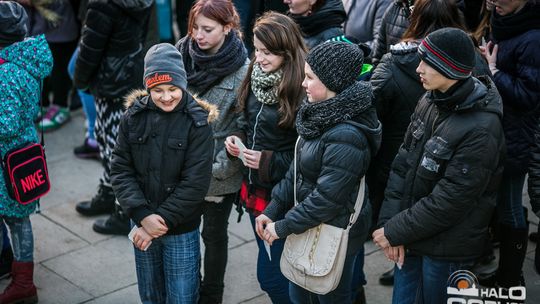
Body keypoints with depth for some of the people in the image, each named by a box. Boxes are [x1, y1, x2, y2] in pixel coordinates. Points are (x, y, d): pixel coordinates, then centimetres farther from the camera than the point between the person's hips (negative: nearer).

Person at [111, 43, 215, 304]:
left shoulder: (198, 123, -12)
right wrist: (143, 216, -16)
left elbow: (194, 183, -15)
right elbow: (120, 170, -5)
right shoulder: (134, 116, -5)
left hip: (182, 231, -3)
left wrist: (162, 221, -17)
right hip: (142, 224, 3)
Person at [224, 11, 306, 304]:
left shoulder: (302, 90, -22)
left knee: (269, 275, 2)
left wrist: (269, 161, -23)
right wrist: (236, 139, -4)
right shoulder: (256, 77, 0)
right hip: (254, 187, 7)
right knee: (272, 264, 23)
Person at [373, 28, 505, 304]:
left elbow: (450, 200, -22)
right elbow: (402, 164, 0)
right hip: (412, 236, 6)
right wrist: (390, 224, -8)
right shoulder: (430, 101, -1)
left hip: (447, 249, -6)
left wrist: (395, 231, -15)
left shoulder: (481, 128, -24)